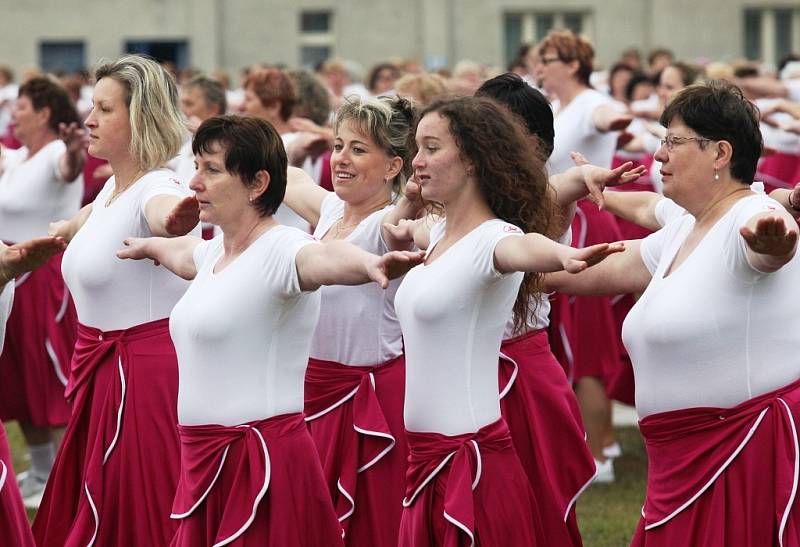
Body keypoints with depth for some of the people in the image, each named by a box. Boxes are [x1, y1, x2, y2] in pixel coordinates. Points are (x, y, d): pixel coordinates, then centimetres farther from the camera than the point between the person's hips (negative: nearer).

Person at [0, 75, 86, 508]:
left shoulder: (55, 154, -18)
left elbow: (70, 166, -40)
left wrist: (75, 154, -64)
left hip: (47, 278, -9)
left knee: (54, 380, -3)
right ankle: (40, 474, 29)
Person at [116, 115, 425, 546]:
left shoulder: (280, 250, -14)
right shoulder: (215, 252, 12)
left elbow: (325, 258, -37)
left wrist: (371, 265, -58)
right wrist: (147, 247, 57)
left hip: (263, 462, -8)